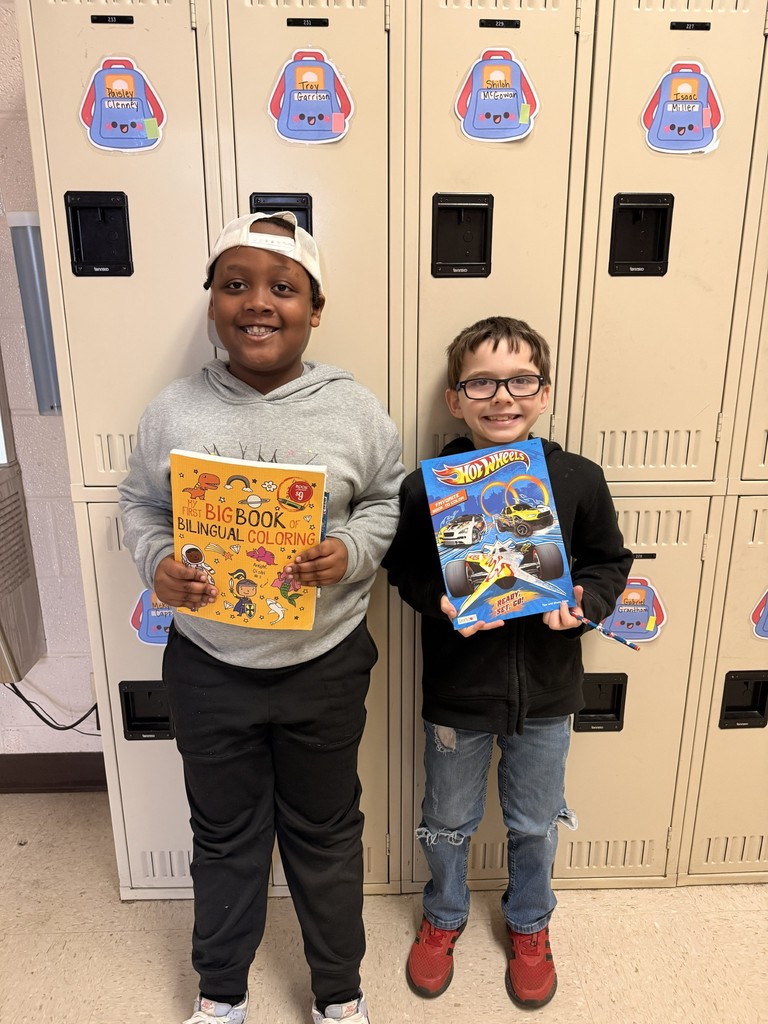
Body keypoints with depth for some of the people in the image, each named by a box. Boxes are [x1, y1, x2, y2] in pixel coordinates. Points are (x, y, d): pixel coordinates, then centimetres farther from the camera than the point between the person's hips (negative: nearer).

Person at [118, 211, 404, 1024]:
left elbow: (390, 500, 1)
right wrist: (156, 562, -14)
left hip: (324, 665, -1)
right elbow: (139, 503, 6)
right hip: (208, 668, 1)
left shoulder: (354, 409, -9)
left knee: (325, 832, 20)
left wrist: (352, 552, -19)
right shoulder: (174, 410, -6)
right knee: (224, 833, 22)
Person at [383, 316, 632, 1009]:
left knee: (534, 824, 24)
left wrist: (583, 603, -17)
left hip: (546, 691, 1)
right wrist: (441, 604, -21)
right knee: (448, 822, 22)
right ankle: (445, 915, 53)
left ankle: (530, 924, 54)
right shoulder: (426, 486, -14)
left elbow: (609, 561, 2)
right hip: (457, 692, -1)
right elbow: (404, 566, -3)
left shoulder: (579, 480, -11)